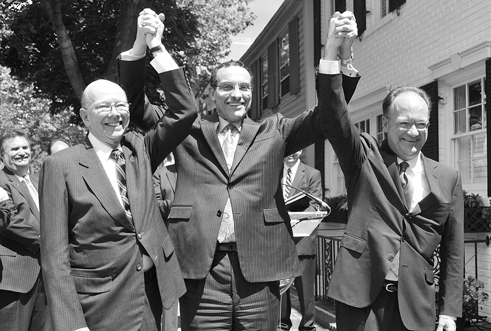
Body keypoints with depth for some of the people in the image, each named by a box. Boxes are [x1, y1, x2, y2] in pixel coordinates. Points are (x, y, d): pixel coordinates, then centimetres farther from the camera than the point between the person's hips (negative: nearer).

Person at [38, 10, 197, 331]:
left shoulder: (139, 149, 6)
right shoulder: (61, 165, -8)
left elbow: (186, 110, -2)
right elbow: (55, 253, -10)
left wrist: (157, 49, -8)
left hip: (152, 295, 5)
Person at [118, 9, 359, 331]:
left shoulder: (273, 132, 13)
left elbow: (325, 116, 6)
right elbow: (136, 104, 9)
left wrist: (343, 54, -10)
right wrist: (141, 46, -8)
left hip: (258, 268, 1)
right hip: (201, 268, -1)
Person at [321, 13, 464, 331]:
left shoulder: (448, 178, 9)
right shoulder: (364, 156, 4)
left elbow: (453, 250, 10)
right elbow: (334, 112, -13)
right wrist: (332, 50, -25)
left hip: (415, 302, 2)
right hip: (361, 294, -2)